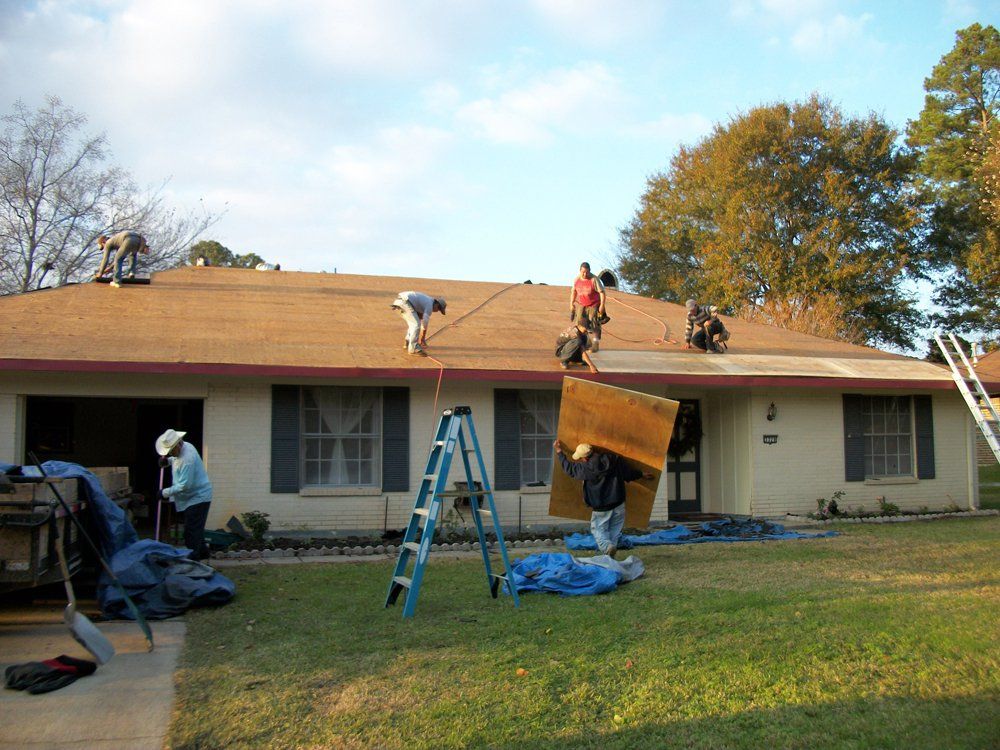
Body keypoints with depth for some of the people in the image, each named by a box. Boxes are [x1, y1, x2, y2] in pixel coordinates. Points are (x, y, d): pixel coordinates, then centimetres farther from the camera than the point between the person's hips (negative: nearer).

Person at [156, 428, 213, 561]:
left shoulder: (188, 458, -28)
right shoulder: (182, 448, 2)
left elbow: (185, 485, -27)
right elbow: (176, 458, 28)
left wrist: (166, 492, -17)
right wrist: (167, 460, 7)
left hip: (198, 497, -10)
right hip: (193, 496, 10)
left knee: (191, 530, -8)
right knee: (197, 527, 20)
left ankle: (192, 557, -3)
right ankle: (202, 551, 33)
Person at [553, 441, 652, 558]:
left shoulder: (586, 468, -15)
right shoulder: (615, 459, -4)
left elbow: (570, 468, 3)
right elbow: (629, 472, 8)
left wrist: (559, 452, 14)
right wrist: (641, 475, 28)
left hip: (600, 508, -4)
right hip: (618, 504, 4)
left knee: (598, 529, 10)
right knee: (614, 530, 16)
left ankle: (607, 546, -17)